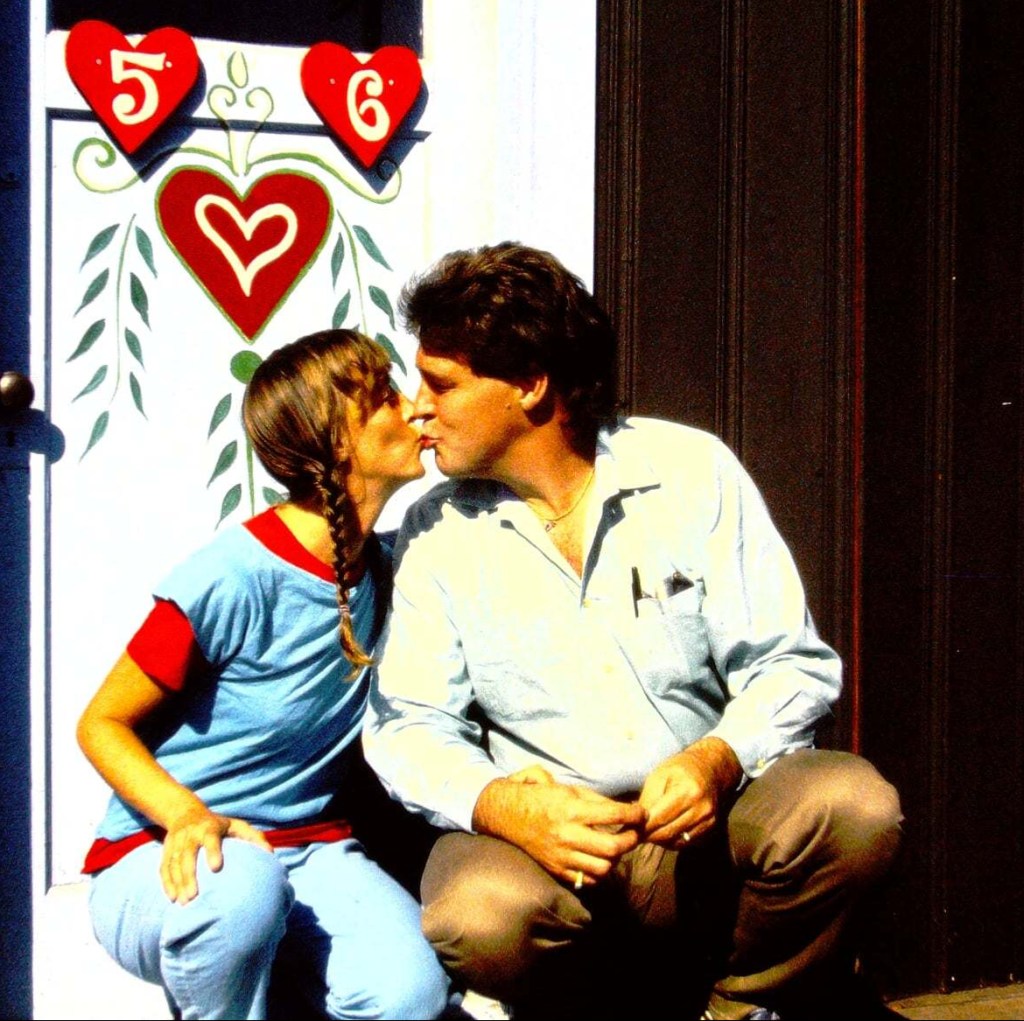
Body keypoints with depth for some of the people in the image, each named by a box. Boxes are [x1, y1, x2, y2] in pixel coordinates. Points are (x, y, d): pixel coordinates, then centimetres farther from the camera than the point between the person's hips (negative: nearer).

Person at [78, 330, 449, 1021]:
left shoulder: (382, 568, 3)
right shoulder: (235, 578, -16)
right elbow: (102, 724, -8)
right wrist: (188, 815, -26)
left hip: (308, 852, 4)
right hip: (164, 860, -4)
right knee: (241, 883, -40)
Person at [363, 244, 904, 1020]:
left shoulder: (690, 471, 0)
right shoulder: (437, 532, 2)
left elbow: (791, 665, -1)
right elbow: (411, 724, -1)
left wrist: (718, 760, -23)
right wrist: (505, 807, -22)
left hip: (709, 812, 1)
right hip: (538, 834, 0)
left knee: (853, 805, -28)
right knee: (478, 920, -34)